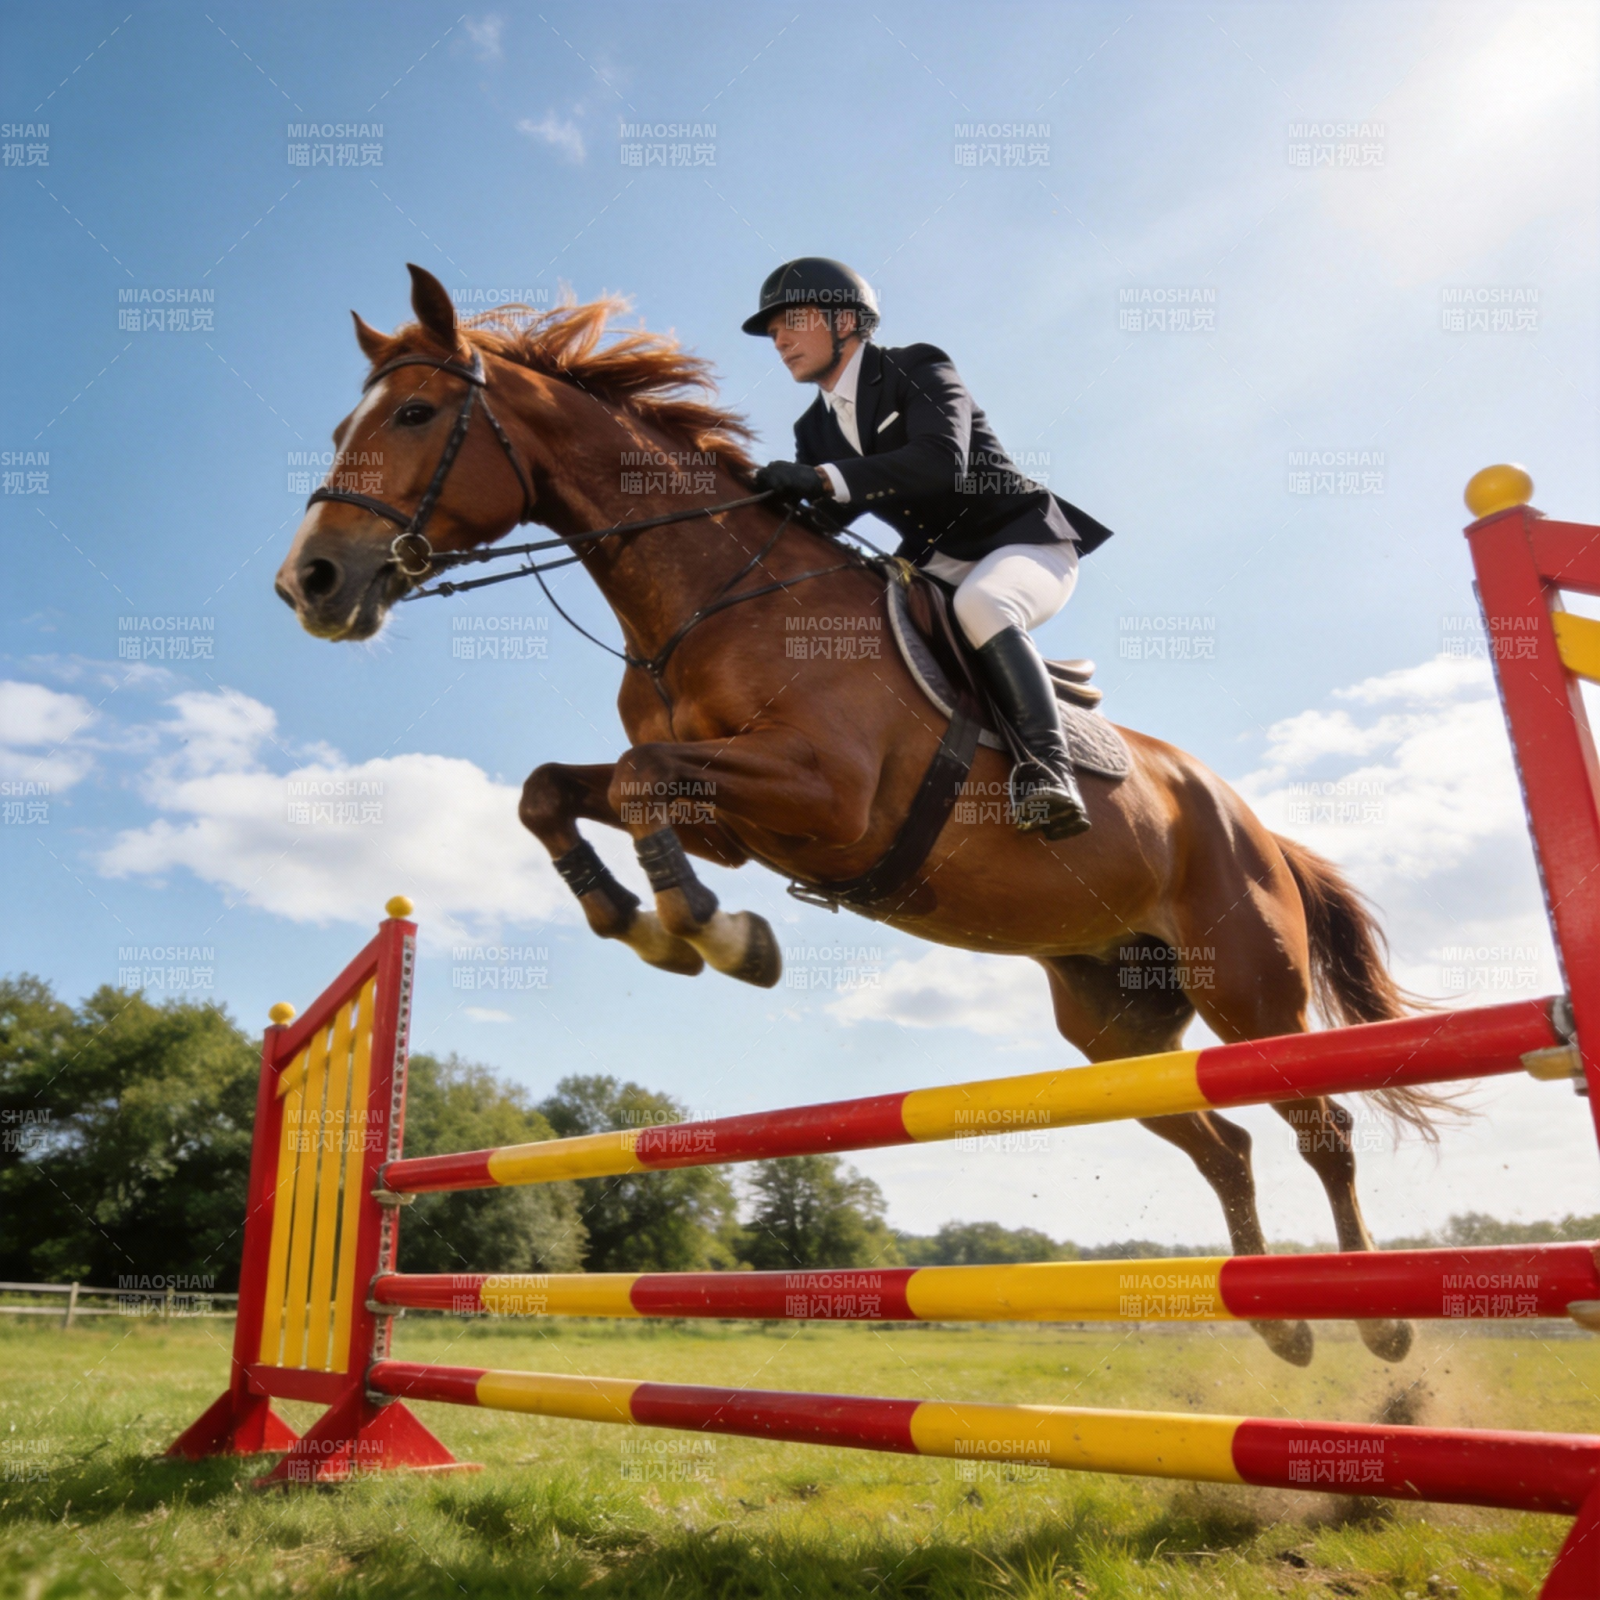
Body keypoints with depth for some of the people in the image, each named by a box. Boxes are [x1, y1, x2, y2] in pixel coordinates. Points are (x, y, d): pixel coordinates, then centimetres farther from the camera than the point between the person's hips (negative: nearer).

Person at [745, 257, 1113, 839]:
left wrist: (824, 478, -35)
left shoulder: (918, 369, -10)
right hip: (934, 566, 7)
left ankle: (1050, 768, -36)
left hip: (1025, 542, -7)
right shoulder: (814, 430, 10)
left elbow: (942, 463, -29)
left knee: (979, 603, -39)